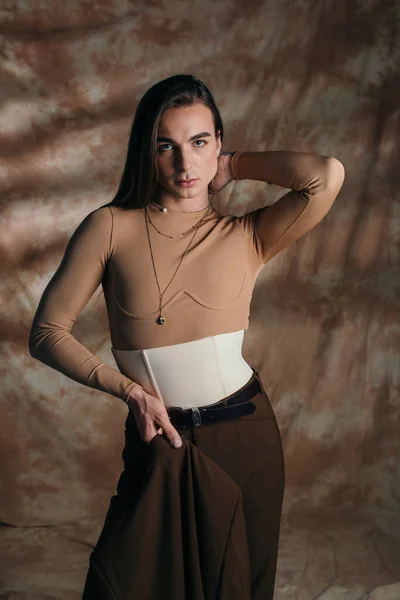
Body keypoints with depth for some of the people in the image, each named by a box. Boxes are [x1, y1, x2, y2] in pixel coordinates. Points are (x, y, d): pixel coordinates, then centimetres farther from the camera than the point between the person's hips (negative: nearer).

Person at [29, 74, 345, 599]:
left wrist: (235, 166, -6)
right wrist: (128, 388, -14)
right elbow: (47, 333, -4)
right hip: (161, 441, -1)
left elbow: (328, 176, -20)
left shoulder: (247, 237, -3)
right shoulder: (110, 228, -6)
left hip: (246, 437, 1)